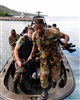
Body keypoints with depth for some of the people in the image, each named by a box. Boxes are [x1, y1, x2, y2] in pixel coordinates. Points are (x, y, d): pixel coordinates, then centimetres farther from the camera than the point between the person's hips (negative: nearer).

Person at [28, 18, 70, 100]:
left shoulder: (52, 32, -31)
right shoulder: (34, 36, -17)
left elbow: (66, 36, -22)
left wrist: (66, 40, -46)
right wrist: (31, 55, -10)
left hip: (54, 56, -2)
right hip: (44, 57, 2)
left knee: (55, 75, 8)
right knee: (44, 74, -5)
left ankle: (54, 80, 48)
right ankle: (45, 92, 19)